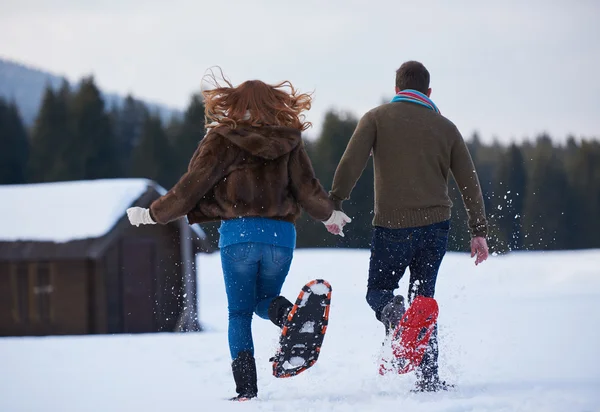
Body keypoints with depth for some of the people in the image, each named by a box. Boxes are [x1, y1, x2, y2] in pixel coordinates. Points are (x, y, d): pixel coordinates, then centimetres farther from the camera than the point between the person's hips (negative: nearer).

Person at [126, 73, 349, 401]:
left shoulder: (222, 141, 1)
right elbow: (308, 192, 9)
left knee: (239, 312, 11)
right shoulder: (289, 142, 8)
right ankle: (287, 313, -17)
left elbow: (191, 189, 0)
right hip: (281, 235, 2)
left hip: (238, 233, -2)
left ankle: (246, 386, -5)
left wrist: (152, 214, 13)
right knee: (263, 300, 21)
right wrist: (328, 215, 29)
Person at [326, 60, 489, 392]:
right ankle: (428, 377, 1)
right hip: (436, 226, 2)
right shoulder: (445, 127, 11)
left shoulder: (377, 118, 5)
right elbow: (469, 181, 9)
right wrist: (478, 231, 12)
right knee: (423, 298, 14)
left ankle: (393, 313, -23)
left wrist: (334, 204, -8)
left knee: (378, 290, 14)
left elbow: (351, 162, -9)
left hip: (392, 226, -2)